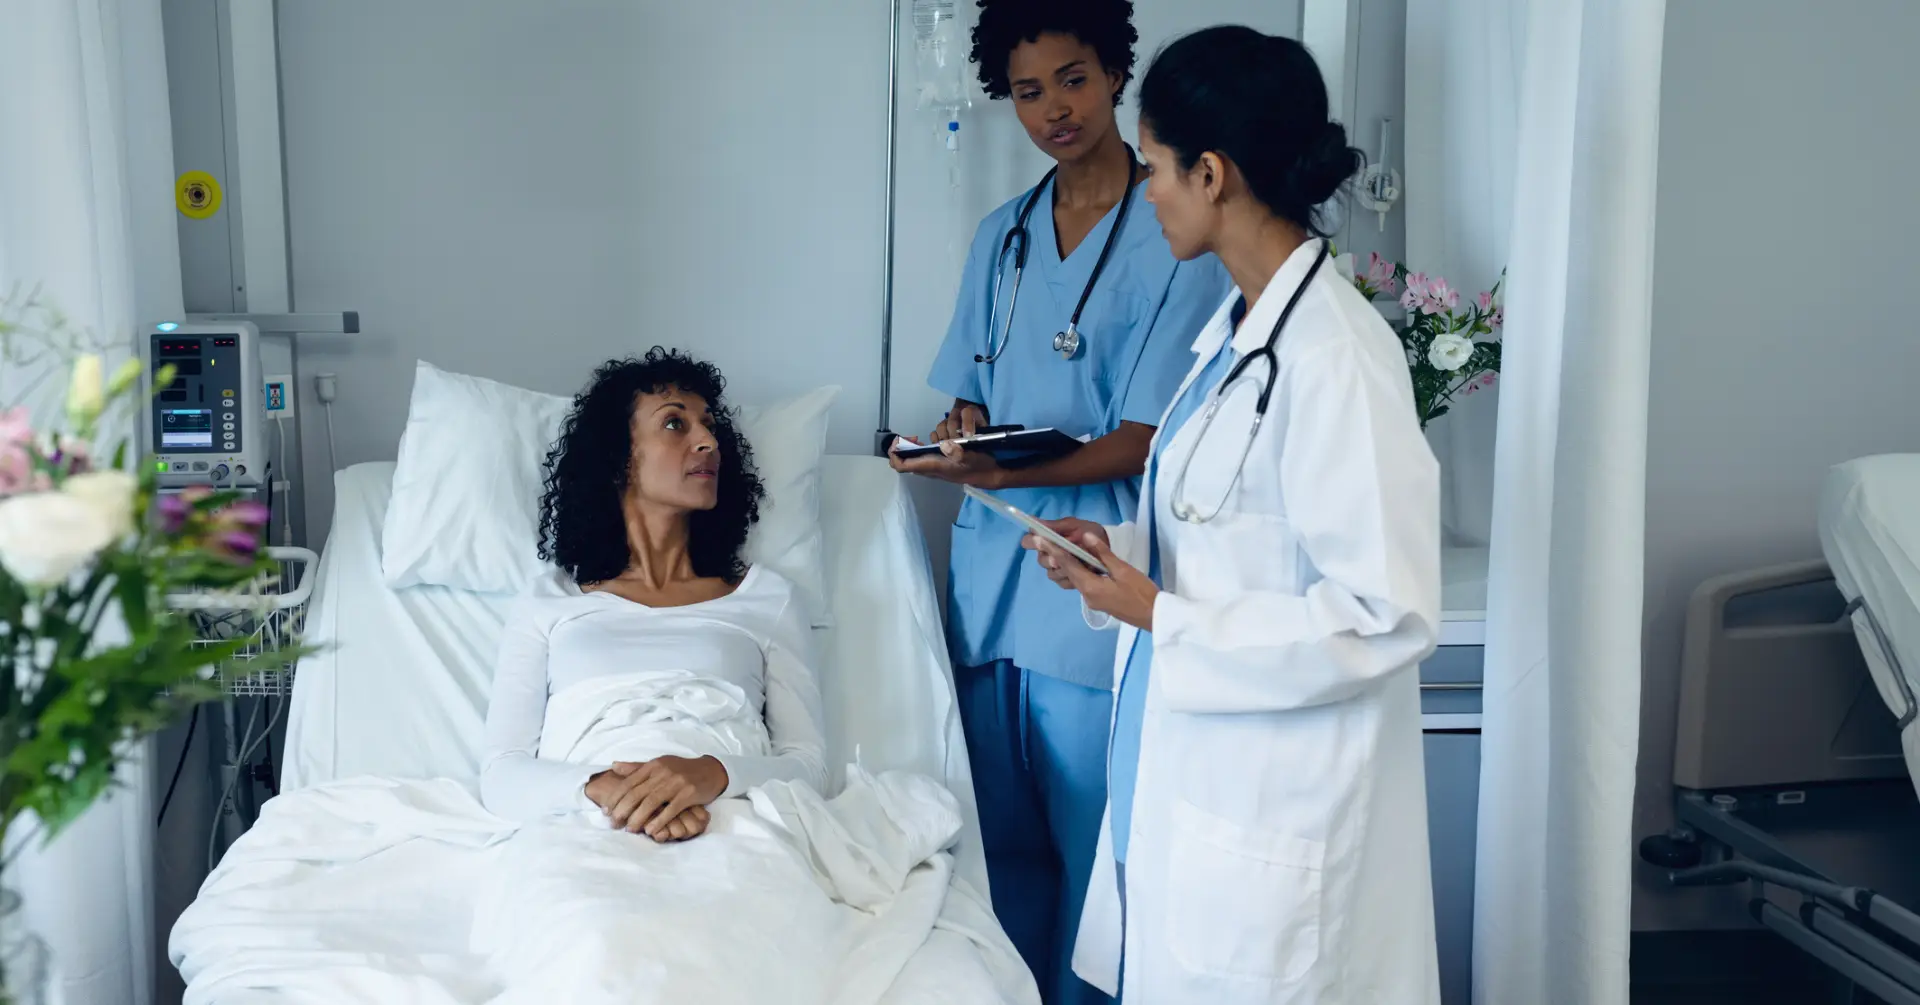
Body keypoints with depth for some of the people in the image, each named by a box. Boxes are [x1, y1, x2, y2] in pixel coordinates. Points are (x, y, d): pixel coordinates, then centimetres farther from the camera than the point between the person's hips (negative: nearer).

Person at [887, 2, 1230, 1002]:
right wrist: (964, 426, -6)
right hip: (990, 580, 6)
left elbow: (1145, 440, -12)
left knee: (1093, 852, 1)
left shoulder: (1176, 237, -6)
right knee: (1001, 843, 12)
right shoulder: (1001, 235, 14)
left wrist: (1006, 471, -25)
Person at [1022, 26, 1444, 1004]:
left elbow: (1388, 613, -23)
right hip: (1194, 775, 9)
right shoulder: (1240, 327, 6)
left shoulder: (1333, 355, -22)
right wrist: (1122, 550, 2)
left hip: (1271, 818, -9)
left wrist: (1160, 617, -18)